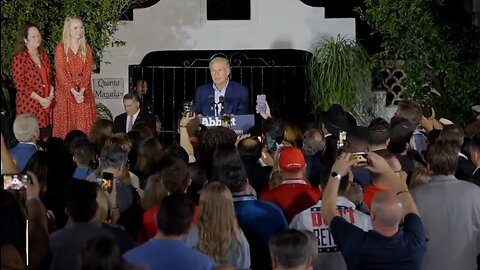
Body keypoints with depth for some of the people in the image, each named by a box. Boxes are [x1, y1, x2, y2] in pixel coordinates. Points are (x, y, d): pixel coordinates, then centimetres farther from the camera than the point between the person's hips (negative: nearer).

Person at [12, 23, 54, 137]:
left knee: (47, 137, 3)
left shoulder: (44, 55, 13)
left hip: (47, 105, 6)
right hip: (29, 105, -6)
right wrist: (40, 99, -14)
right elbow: (20, 85, -12)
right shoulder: (19, 58, -7)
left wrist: (51, 95, 1)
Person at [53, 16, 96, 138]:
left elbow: (88, 71, 0)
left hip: (84, 91, 3)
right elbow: (61, 72, -8)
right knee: (66, 124, -5)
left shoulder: (86, 48, 9)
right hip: (65, 91, -3)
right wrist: (74, 92, -18)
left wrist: (81, 91, -15)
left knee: (84, 125, -2)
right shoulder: (60, 48, 0)